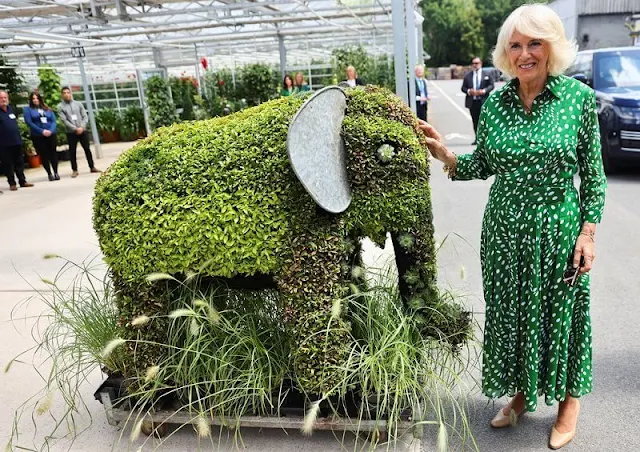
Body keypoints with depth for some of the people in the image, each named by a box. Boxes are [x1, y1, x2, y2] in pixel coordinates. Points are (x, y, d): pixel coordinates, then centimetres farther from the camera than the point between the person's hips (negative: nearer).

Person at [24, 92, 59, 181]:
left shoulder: (47, 109, 15)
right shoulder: (28, 110, 5)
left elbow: (53, 121, 6)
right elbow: (29, 122, -7)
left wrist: (51, 130, -13)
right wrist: (42, 131, -16)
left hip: (51, 134, 2)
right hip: (37, 136, -2)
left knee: (53, 153, 1)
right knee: (43, 155, 1)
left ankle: (56, 173, 9)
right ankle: (49, 174, 8)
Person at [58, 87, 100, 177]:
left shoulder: (78, 104, 8)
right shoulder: (60, 107, 0)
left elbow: (85, 116, 4)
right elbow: (64, 120, -8)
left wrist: (82, 127, -11)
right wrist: (75, 129, -16)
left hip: (82, 130, 2)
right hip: (71, 132, -2)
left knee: (87, 149, 6)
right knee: (72, 151, 2)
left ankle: (92, 167, 15)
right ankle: (74, 170, 8)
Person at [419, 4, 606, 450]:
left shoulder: (580, 97, -7)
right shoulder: (495, 102, 0)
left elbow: (593, 174, -3)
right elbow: (484, 165, 7)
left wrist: (588, 232, -7)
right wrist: (445, 153, -10)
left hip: (557, 229, -3)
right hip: (504, 229, 3)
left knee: (560, 313, 11)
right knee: (509, 312, 14)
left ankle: (569, 401, 37)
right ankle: (520, 393, 38)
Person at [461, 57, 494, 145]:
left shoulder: (486, 75, 5)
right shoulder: (468, 75, 10)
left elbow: (491, 85, 3)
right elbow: (463, 88, 9)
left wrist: (484, 91, -14)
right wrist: (468, 91, -12)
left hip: (483, 102, -2)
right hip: (472, 102, 2)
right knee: (475, 121, 6)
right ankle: (477, 138, 13)